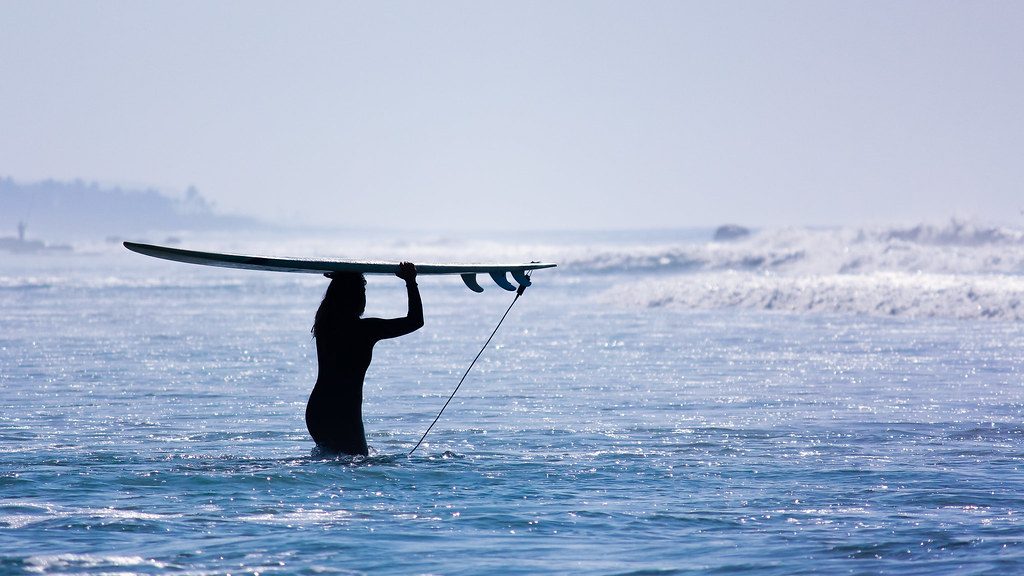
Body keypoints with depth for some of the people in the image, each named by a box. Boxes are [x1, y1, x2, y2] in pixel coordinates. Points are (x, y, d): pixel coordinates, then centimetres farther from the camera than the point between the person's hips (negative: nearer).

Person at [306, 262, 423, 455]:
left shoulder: (324, 324, 3)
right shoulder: (366, 329, -13)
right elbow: (416, 321, -7)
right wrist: (411, 282, 1)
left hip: (315, 411, 7)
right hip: (345, 415, -7)